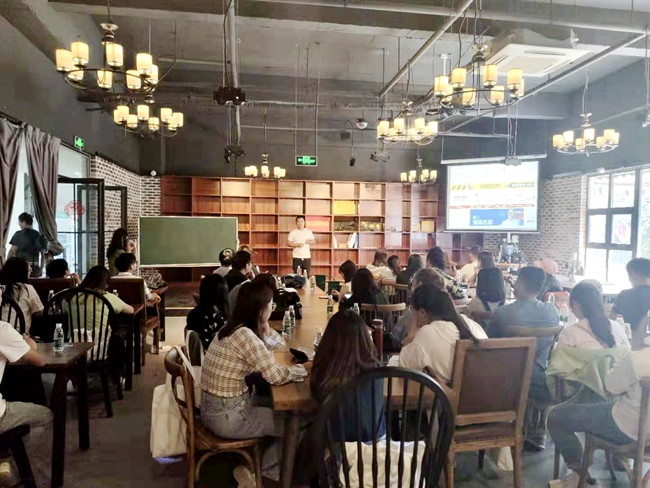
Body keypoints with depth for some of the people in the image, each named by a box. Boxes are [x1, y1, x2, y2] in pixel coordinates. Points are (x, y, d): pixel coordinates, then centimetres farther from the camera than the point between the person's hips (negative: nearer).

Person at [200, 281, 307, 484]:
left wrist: (265, 329, -2)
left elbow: (277, 346, 15)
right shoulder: (245, 335, -24)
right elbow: (276, 376, -22)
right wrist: (303, 368, -5)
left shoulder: (231, 328, 5)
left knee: (277, 412, 19)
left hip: (213, 408, 9)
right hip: (227, 417, -9)